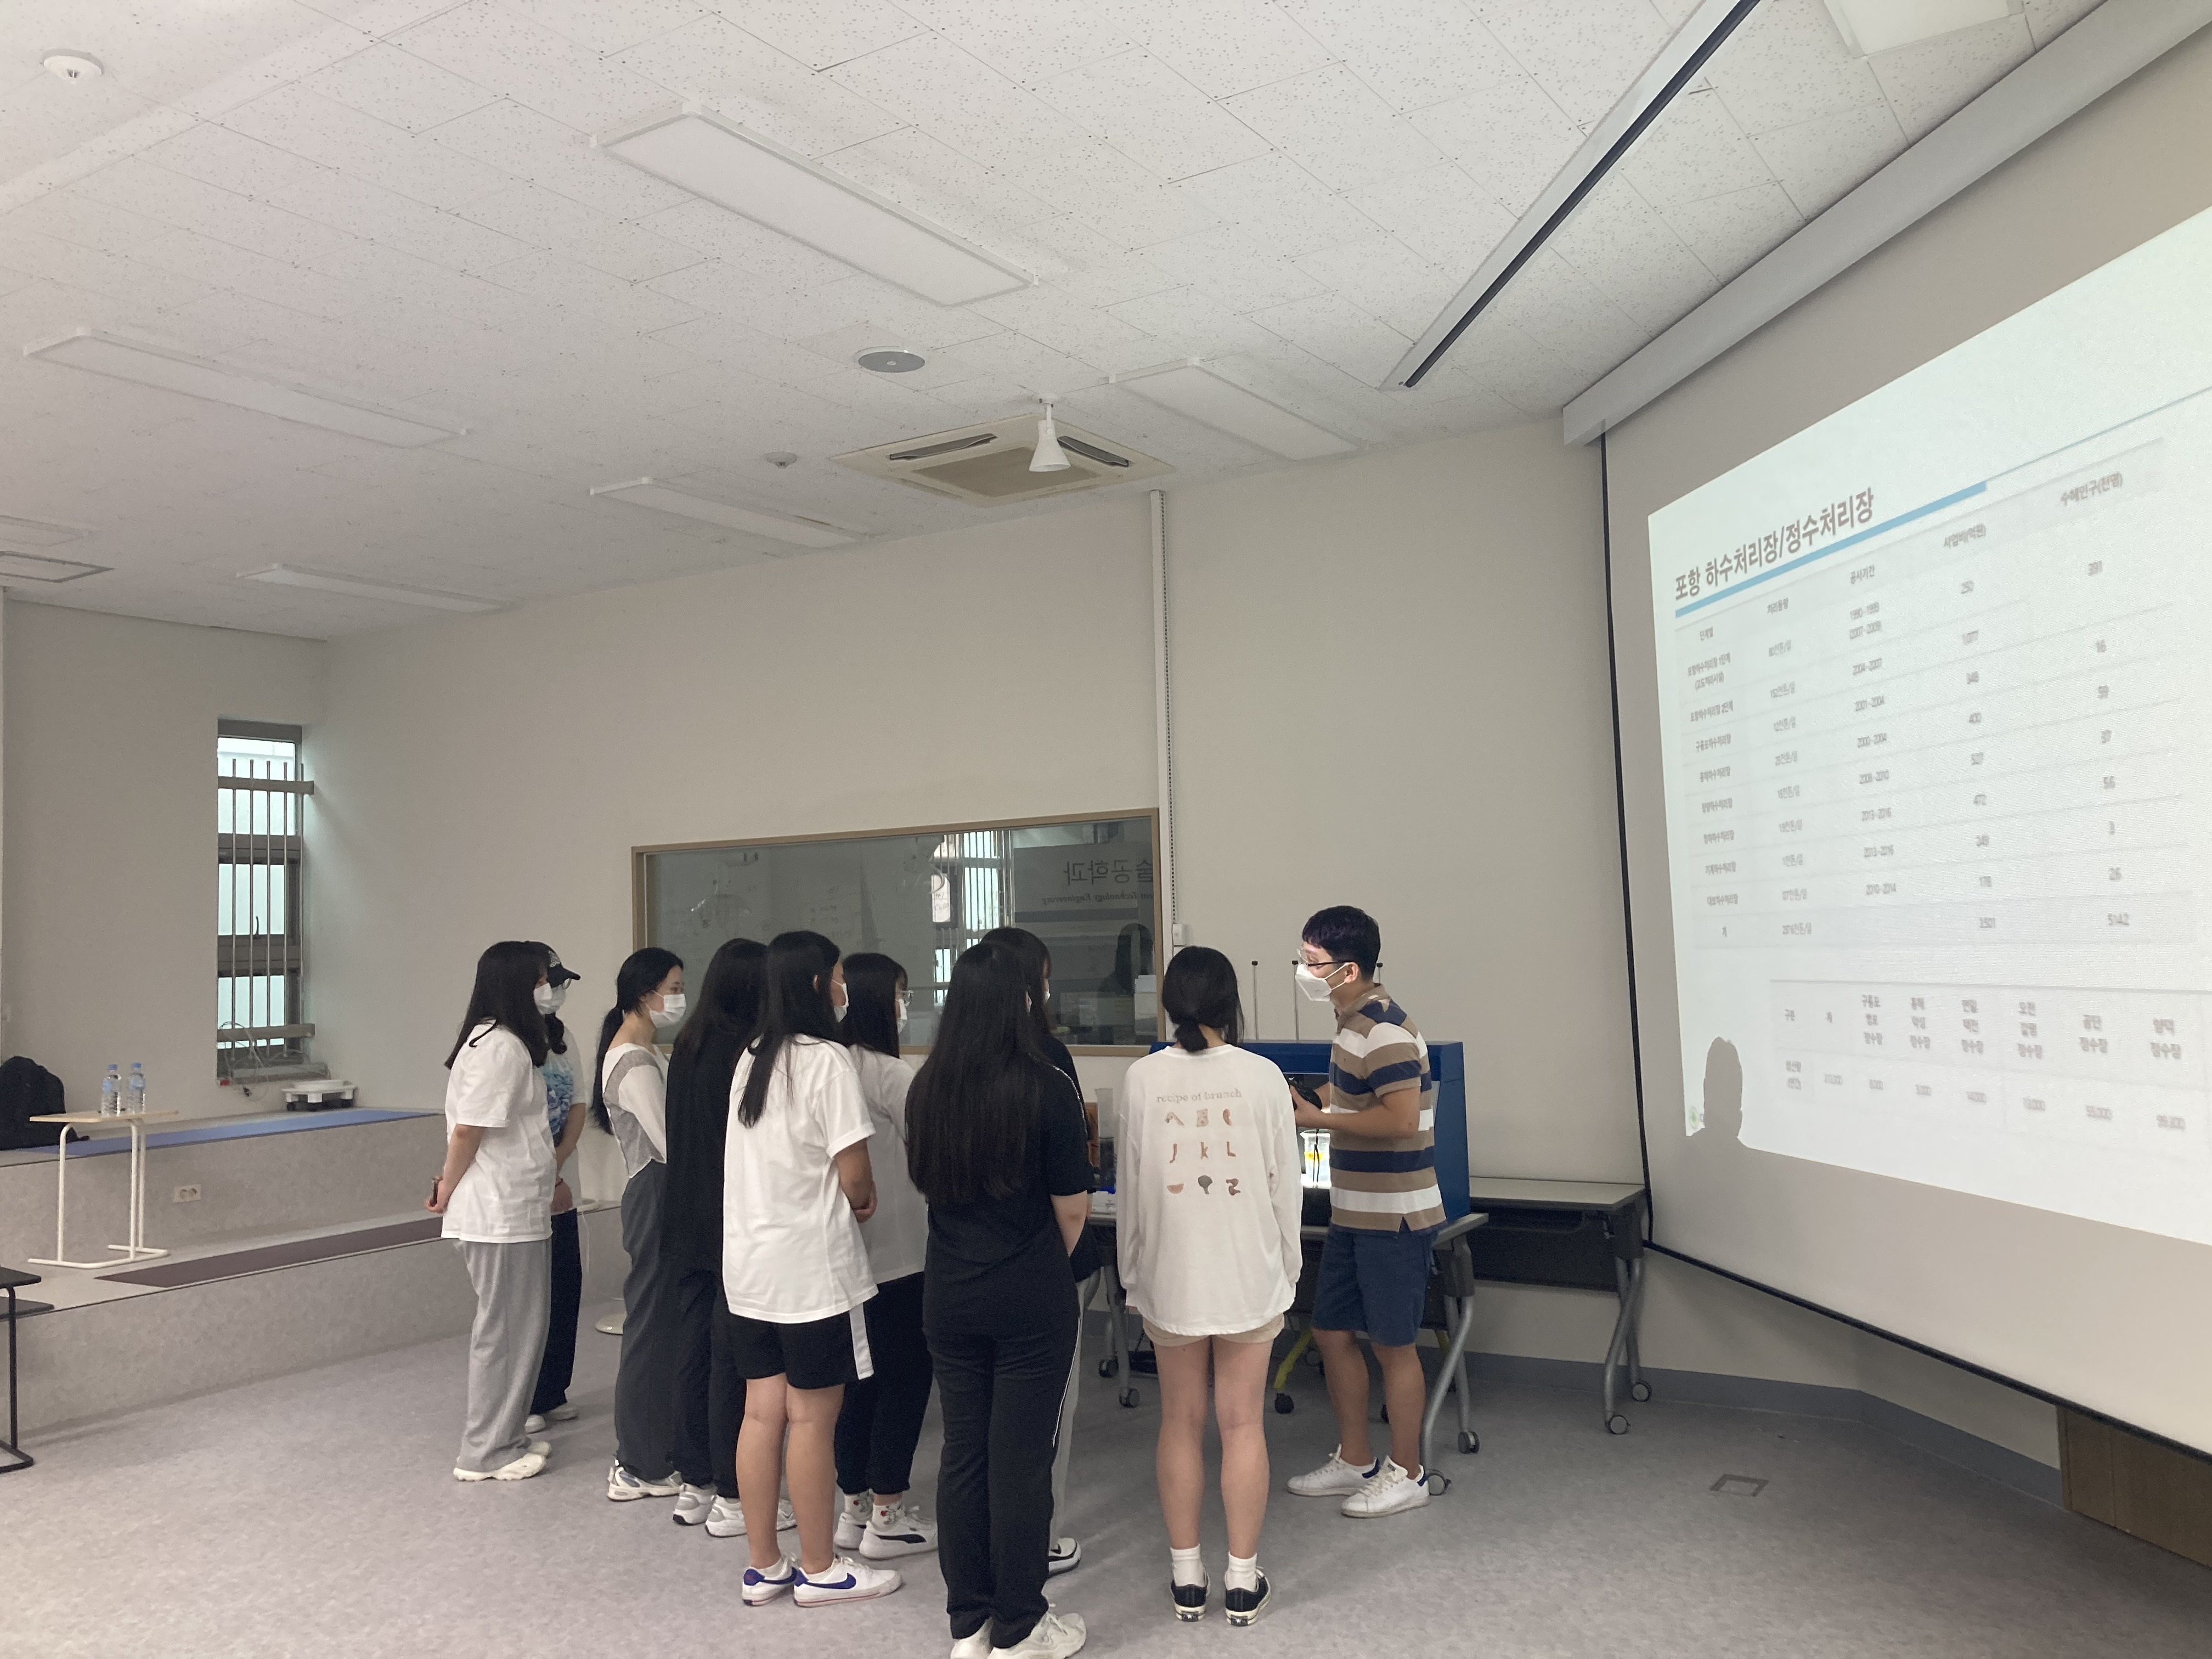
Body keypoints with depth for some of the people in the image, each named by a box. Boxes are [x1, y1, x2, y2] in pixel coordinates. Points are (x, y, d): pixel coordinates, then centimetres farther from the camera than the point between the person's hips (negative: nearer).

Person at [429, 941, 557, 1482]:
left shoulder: (507, 1043, 13)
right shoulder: (499, 1047, -20)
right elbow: (467, 1131, -20)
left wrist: (454, 1184, 9)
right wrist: (450, 1190, -7)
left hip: (519, 1211, 10)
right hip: (502, 1214, -10)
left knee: (521, 1328, 17)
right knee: (506, 1330, 0)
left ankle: (505, 1436, 27)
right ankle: (485, 1453, 11)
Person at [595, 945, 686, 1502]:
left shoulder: (642, 1054, 13)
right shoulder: (635, 1065, -18)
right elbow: (671, 1146, -20)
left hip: (660, 1199, 10)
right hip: (656, 1199, -10)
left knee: (663, 1326, 15)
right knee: (653, 1326, -1)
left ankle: (657, 1449, 25)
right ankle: (641, 1467, 10)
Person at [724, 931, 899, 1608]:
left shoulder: (751, 1060, 9)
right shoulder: (827, 1060, -15)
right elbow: (854, 1178, -16)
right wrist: (863, 1199, 5)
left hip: (749, 1265, 8)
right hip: (812, 1267, -7)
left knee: (762, 1413, 12)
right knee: (813, 1420, 4)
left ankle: (763, 1567, 22)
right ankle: (820, 1570, 16)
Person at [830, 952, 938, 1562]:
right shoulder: (892, 1076, -18)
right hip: (897, 1252, -7)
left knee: (858, 1376, 16)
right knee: (904, 1378, 5)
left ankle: (854, 1506, 25)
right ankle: (887, 1518, 11)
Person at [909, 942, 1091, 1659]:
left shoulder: (927, 1088, -1)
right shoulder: (1045, 1089, -15)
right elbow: (1071, 1208, -9)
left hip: (950, 1296, 5)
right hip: (1031, 1300, -4)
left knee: (962, 1452, 13)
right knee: (1021, 1457, 5)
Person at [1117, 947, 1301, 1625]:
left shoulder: (1142, 1079, -6)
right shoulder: (1262, 1076, -8)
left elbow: (1131, 1186, -1)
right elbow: (1284, 1183, -3)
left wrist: (1132, 1270, 11)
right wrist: (1288, 1265, 10)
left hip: (1170, 1272, 1)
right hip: (1247, 1271, -1)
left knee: (1181, 1422, 12)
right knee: (1243, 1424, 8)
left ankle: (1187, 1577, 20)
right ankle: (1242, 1580, 15)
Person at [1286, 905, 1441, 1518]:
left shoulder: (1385, 1032, -20)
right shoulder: (1352, 1024, 11)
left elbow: (1400, 1119, -28)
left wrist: (1319, 1118, -21)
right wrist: (1312, 1101, 9)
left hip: (1394, 1217, -10)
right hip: (1354, 1211, 10)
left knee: (1393, 1345, 4)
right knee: (1333, 1332, 15)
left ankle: (1406, 1474, 19)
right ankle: (1355, 1460, 30)